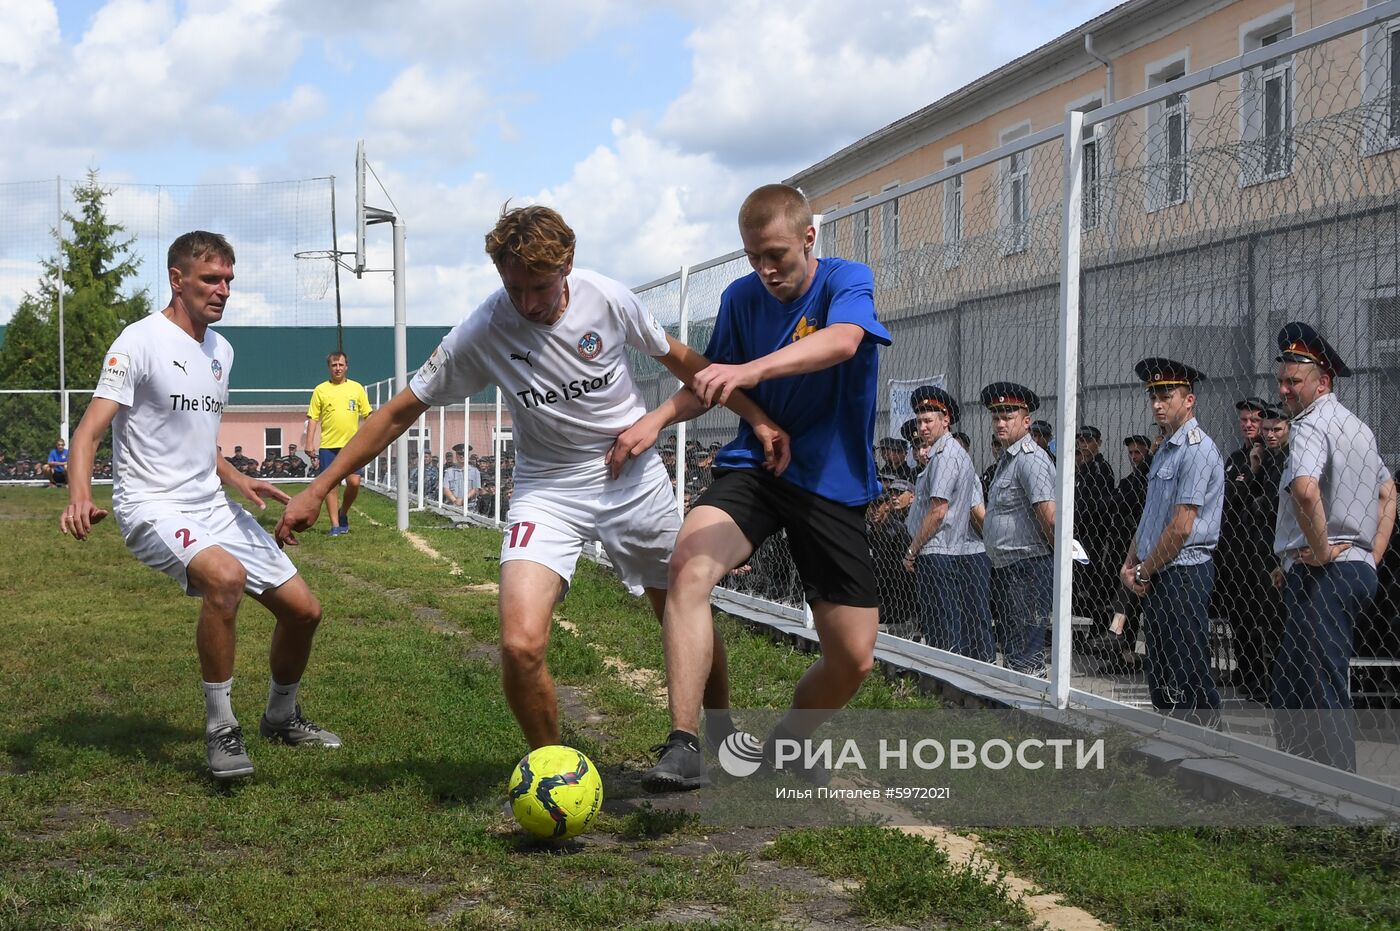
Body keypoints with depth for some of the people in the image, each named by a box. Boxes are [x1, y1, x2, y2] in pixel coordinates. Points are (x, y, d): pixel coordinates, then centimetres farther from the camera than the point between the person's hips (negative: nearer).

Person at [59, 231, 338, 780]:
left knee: (303, 609, 5)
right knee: (225, 576, -36)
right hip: (153, 508, -8)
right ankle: (220, 730, -20)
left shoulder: (220, 350, 13)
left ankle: (281, 718, 32)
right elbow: (90, 430, -17)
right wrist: (80, 497, -35)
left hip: (212, 507, 8)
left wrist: (237, 479, 7)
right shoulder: (143, 341, -10)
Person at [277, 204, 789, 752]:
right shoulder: (480, 334, -17)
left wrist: (757, 418, 6)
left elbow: (683, 361, 4)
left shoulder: (609, 299, -14)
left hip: (636, 476, 2)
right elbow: (399, 413, -9)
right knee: (521, 645, -21)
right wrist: (317, 490, -9)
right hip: (548, 489, -1)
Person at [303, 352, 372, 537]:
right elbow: (313, 419, 5)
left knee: (354, 482, -9)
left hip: (352, 444, 0)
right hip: (328, 445, 0)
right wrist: (308, 444, -2)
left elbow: (368, 414, 10)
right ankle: (335, 525, 6)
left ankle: (343, 513, 17)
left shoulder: (357, 388, 7)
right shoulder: (320, 390, 4)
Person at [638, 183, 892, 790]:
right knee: (689, 564, -31)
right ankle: (683, 745, -33)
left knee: (854, 659, -3)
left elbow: (841, 341, -33)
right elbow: (710, 384, 17)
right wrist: (654, 419, -4)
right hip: (753, 467, 2)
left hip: (834, 484, -2)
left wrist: (751, 370, -49)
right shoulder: (741, 298, 4)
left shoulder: (847, 281, -9)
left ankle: (786, 744, 28)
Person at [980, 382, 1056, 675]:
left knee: (1024, 656, -12)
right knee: (1011, 652, 15)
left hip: (1028, 570, -11)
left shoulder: (1030, 458, -15)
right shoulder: (1006, 459, 18)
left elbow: (1049, 513, -22)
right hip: (1006, 569, 11)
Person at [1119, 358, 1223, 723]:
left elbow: (1181, 529, -18)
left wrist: (1144, 571, -9)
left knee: (1189, 682, -8)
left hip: (1183, 574, -10)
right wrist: (1129, 564, 8)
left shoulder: (1197, 450, -14)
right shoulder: (1164, 450, 17)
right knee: (1160, 680, 13)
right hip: (1156, 579, 10)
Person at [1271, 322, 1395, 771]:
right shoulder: (1359, 427, 19)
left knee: (1324, 689, -8)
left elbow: (1306, 490, -31)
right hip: (1359, 571, 10)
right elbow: (1388, 493, 27)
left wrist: (1320, 549, -19)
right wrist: (1373, 555, 19)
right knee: (1289, 680, 17)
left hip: (1320, 572, -10)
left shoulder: (1312, 424, -12)